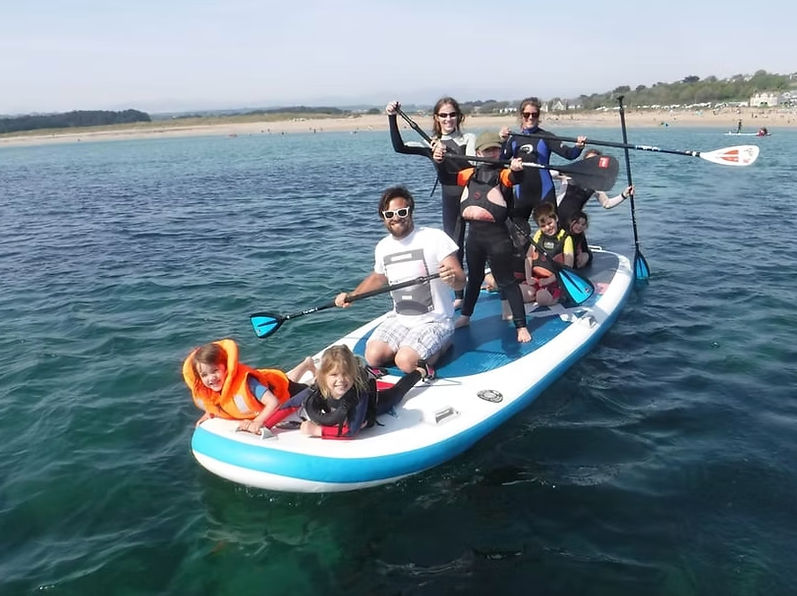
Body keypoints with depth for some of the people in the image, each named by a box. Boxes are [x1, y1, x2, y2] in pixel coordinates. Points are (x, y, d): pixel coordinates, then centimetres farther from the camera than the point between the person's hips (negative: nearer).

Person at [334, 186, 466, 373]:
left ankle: (442, 343, 3)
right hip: (399, 320, 6)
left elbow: (461, 282, -18)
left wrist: (452, 278, -41)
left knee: (406, 362, -25)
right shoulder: (382, 247, 4)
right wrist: (351, 295, 11)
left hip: (434, 321, -5)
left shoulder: (435, 238, -15)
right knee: (373, 357, -14)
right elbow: (378, 277, 24)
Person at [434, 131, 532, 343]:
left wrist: (516, 170, -48)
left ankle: (521, 326, 5)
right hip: (474, 234, 6)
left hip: (496, 234, -5)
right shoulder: (472, 173, 10)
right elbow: (447, 179, 9)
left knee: (506, 281, -2)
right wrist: (441, 162, -9)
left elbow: (515, 178, -25)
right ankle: (465, 316, 39)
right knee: (474, 277, 23)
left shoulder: (503, 173, -5)